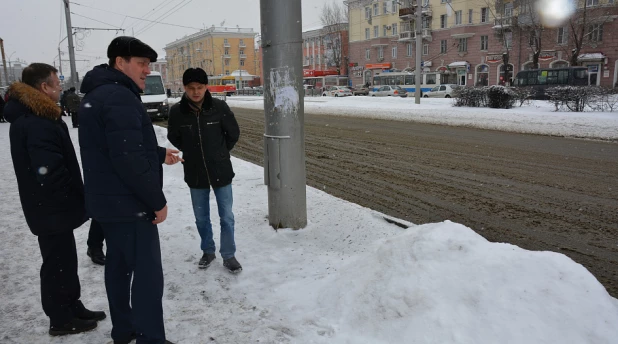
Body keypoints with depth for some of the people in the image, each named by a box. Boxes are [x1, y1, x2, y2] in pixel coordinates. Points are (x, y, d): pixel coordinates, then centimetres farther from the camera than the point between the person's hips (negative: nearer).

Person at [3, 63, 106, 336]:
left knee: (65, 260, 19)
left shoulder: (30, 117, 11)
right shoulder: (37, 124, -24)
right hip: (51, 209, -10)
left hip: (52, 207, 10)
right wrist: (73, 200, -15)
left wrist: (72, 200, 15)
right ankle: (61, 319, 18)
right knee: (58, 263, 3)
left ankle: (73, 308, 32)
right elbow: (49, 172, -28)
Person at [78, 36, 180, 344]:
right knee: (148, 272, -3)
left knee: (118, 264, 19)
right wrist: (157, 200, -18)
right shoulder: (120, 97, -20)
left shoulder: (97, 95, 14)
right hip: (128, 204, -11)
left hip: (108, 201, 11)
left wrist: (159, 154, 22)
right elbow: (128, 159, -27)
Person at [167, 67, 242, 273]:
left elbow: (234, 133, 1)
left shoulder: (219, 107, -13)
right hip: (195, 174, 1)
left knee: (227, 217, 6)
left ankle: (228, 256, 22)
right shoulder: (177, 111, -9)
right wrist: (191, 153, 9)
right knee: (201, 218, 15)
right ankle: (208, 251, 35)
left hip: (221, 171, -1)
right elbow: (173, 137, 8)